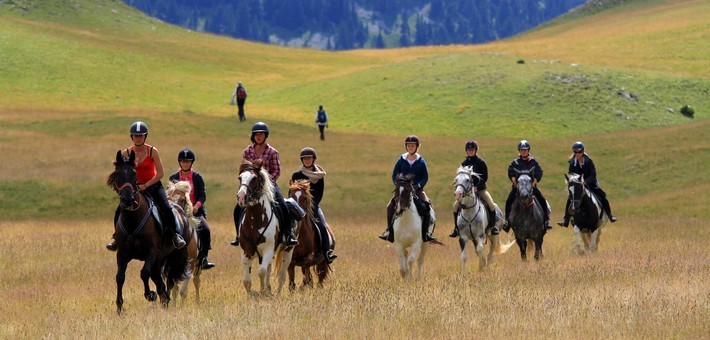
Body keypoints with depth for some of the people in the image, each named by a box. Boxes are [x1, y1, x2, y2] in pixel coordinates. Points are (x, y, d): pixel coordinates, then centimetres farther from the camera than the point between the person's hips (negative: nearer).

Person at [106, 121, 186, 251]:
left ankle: (176, 234, -12)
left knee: (166, 208, -23)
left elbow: (160, 173, -12)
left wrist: (145, 185, -18)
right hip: (134, 186, 2)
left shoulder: (152, 151, -11)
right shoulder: (127, 153, -4)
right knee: (119, 210, -11)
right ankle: (117, 236, 10)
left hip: (153, 185, -2)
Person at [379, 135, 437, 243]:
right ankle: (389, 230, -1)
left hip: (417, 190, -1)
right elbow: (394, 175, 8)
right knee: (390, 207, -17)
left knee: (426, 206, -26)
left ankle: (426, 232, -16)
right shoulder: (401, 160, 5)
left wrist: (418, 185, -14)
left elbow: (425, 177, 3)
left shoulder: (421, 161, 2)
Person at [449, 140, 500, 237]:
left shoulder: (481, 162, -4)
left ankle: (493, 226, -11)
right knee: (456, 206, -11)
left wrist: (477, 187, -17)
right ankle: (456, 228, 1)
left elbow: (484, 177, -6)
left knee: (491, 204, -23)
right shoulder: (464, 163, 6)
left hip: (480, 188, -3)